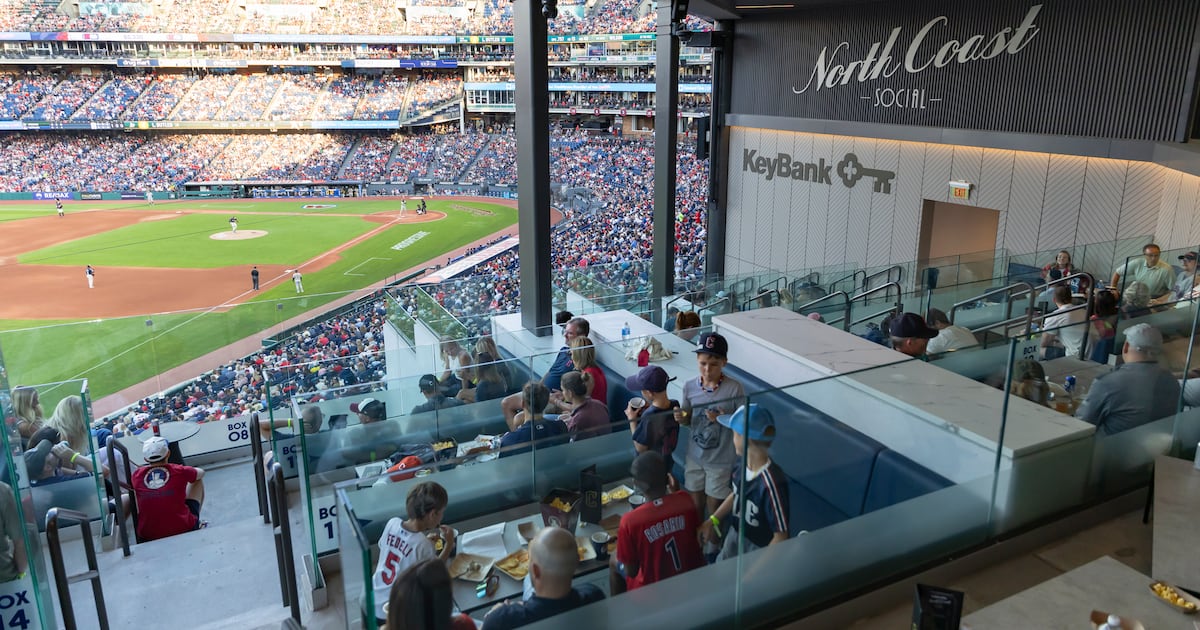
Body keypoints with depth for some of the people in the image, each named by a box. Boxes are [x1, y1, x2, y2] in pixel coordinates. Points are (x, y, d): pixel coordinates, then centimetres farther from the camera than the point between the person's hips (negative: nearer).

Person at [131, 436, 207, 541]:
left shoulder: (136, 476, -4)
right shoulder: (179, 471, -8)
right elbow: (201, 473, 15)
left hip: (147, 537, 2)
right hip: (183, 530, -2)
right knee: (198, 481, 21)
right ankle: (196, 523, 33)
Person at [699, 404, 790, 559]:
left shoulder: (771, 482, -34)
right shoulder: (744, 464, -12)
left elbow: (781, 536, -25)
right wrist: (713, 521, 6)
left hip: (758, 550, -7)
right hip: (735, 537, 7)